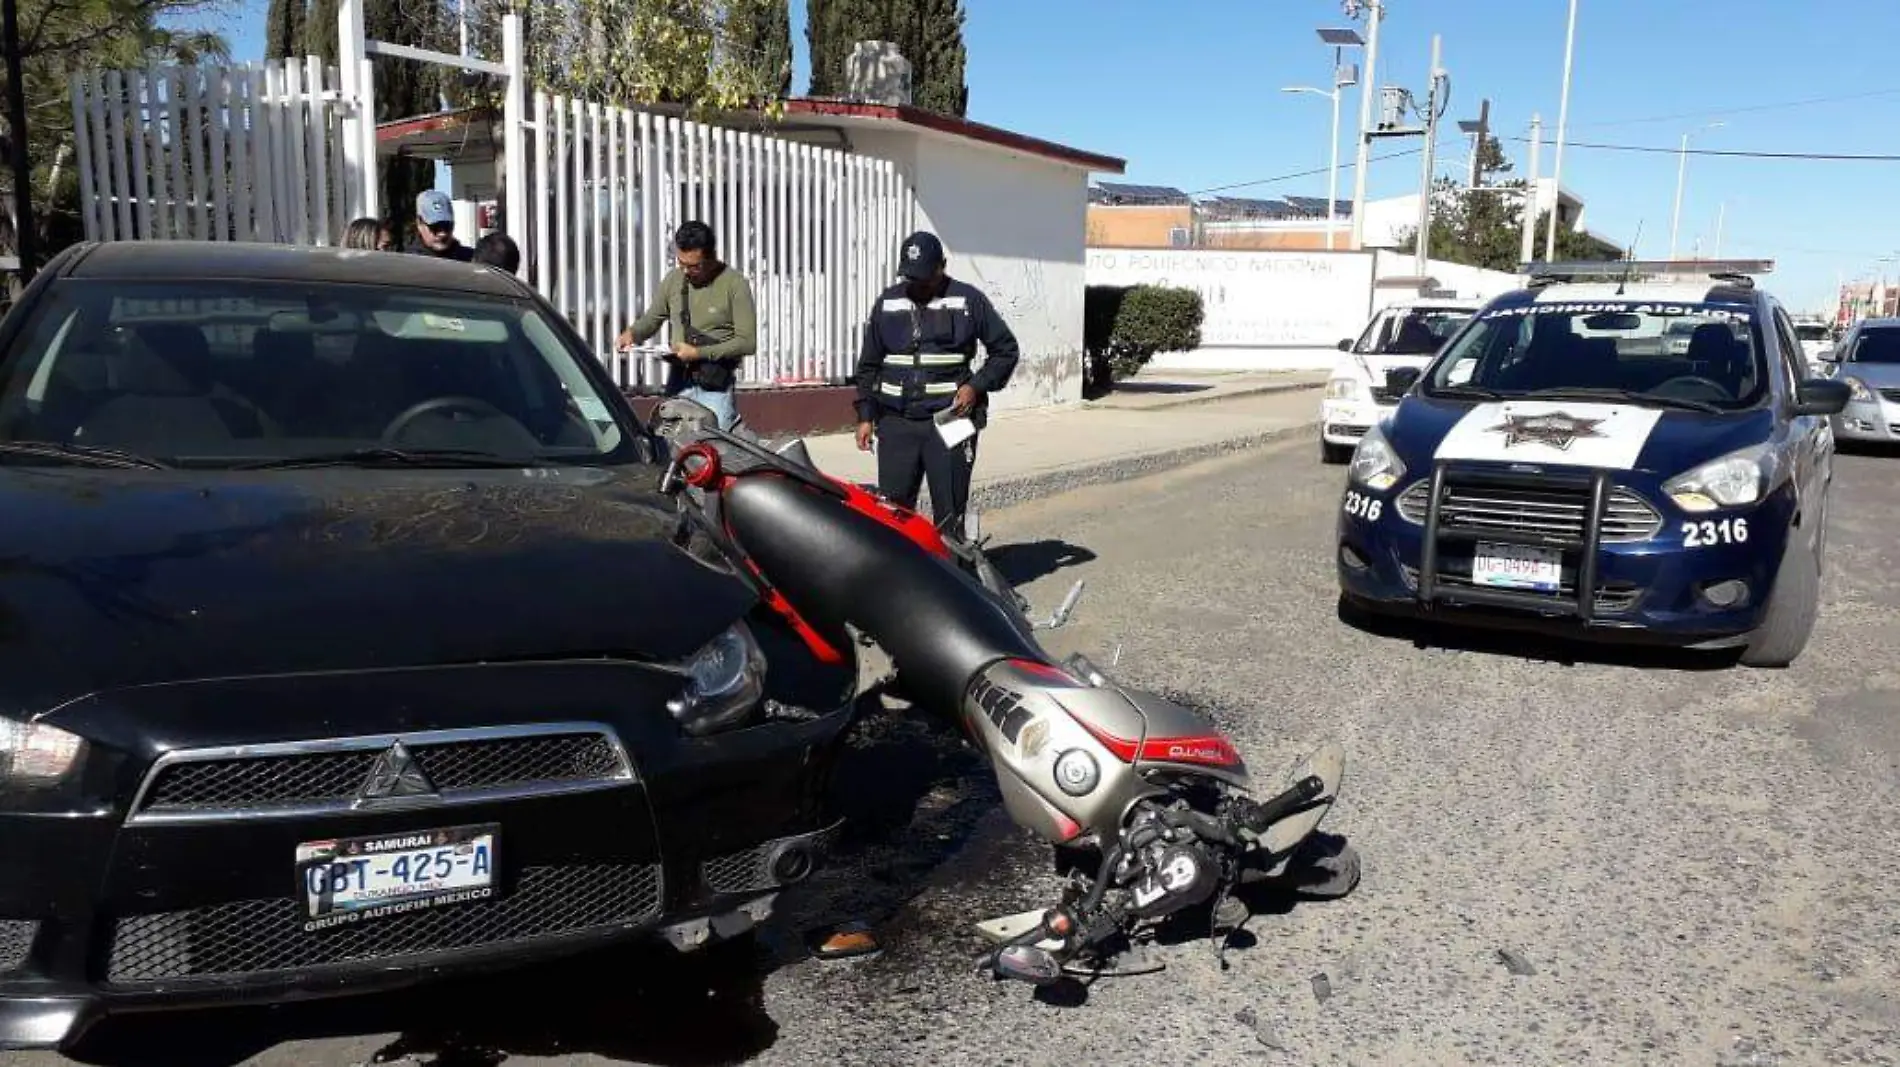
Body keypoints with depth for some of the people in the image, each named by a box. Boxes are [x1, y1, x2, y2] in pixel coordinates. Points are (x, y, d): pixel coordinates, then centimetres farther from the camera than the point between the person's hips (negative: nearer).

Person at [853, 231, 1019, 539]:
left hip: (949, 420, -2)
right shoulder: (888, 303, 12)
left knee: (950, 513, 0)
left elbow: (1005, 349, 7)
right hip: (895, 423, 3)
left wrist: (977, 386, -6)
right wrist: (865, 415, 9)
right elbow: (869, 364, 17)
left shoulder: (968, 300, 2)